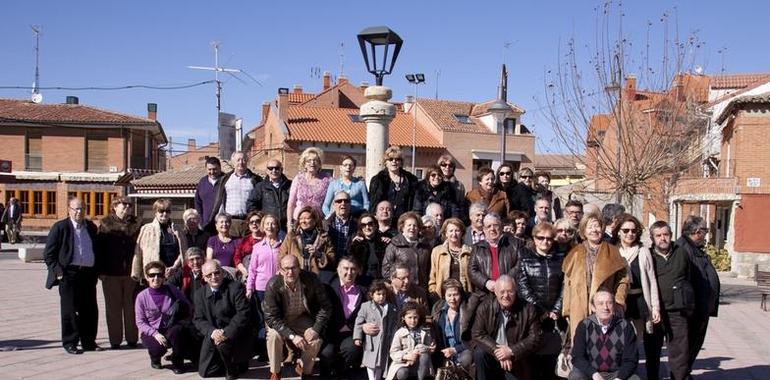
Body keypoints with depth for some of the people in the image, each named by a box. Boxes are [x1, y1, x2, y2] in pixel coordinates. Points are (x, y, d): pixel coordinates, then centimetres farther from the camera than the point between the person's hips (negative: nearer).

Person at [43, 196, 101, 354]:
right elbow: (48, 253, -3)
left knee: (90, 310, 7)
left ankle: (89, 341, 18)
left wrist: (96, 270, 12)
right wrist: (57, 270, -10)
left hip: (89, 274, 5)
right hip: (69, 274, -5)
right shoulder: (60, 227, -2)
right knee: (70, 310, 1)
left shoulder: (91, 227, 13)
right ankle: (70, 343, 11)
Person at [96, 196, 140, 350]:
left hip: (131, 272, 1)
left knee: (131, 307, 6)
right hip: (111, 273, 0)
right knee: (113, 307, 6)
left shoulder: (135, 225, 6)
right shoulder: (106, 224, 5)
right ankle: (115, 340, 14)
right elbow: (99, 247, 2)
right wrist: (101, 270, -5)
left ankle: (132, 338, 16)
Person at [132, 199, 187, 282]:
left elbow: (183, 252, 8)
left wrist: (174, 267, -7)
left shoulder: (178, 230, 13)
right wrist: (136, 274, 0)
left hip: (174, 274, 2)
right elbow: (138, 253, 5)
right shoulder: (146, 229, 7)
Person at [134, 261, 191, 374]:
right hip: (151, 333, -1)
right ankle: (155, 357, 10)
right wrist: (155, 334, -18)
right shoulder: (142, 297, -4)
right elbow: (140, 322, -4)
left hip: (171, 331, 1)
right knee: (159, 347, -34)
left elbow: (189, 310, -2)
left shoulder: (172, 290, -3)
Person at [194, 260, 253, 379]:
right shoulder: (200, 294, 3)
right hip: (212, 337, 5)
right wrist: (212, 331, -22)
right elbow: (198, 319, -1)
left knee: (223, 342, -35)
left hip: (235, 334, -5)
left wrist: (227, 332, -29)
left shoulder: (235, 287, -12)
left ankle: (232, 370, -5)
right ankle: (231, 363, 29)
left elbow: (243, 314, -19)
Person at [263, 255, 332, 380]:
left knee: (316, 339, -20)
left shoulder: (311, 279, -23)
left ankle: (303, 369, 9)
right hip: (279, 320, -2)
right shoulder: (273, 285, -28)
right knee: (274, 335, -30)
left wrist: (316, 329, -22)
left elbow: (325, 306, -11)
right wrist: (292, 336, -33)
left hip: (302, 318, 2)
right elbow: (271, 317, -25)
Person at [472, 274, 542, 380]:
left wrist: (511, 351, -22)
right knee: (479, 353, -28)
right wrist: (497, 351, -25)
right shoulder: (485, 307, -9)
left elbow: (535, 338, -11)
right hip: (492, 353, 0)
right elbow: (478, 334, -12)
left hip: (515, 361, 0)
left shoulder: (528, 310, -11)